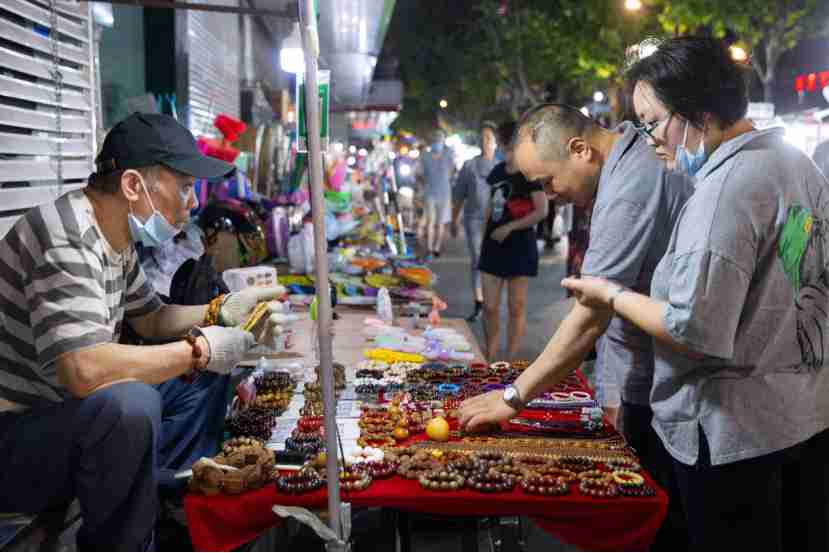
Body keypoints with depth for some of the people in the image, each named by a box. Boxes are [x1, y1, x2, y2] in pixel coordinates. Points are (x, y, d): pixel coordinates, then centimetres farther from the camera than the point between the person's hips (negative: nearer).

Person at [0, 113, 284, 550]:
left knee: (206, 374, 8)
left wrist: (223, 312, 1)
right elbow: (85, 370, -38)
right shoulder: (67, 239, -26)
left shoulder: (116, 236, 3)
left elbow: (151, 320, 18)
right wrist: (200, 349, -25)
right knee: (129, 404, -35)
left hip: (68, 414, 10)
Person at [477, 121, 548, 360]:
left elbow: (542, 211, -14)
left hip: (520, 247, -6)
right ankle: (490, 359, 16)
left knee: (516, 308, 3)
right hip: (493, 246, 6)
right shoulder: (498, 171, 12)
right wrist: (484, 238, 15)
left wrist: (509, 227, -16)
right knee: (490, 307, 5)